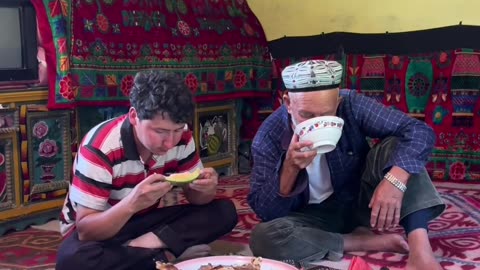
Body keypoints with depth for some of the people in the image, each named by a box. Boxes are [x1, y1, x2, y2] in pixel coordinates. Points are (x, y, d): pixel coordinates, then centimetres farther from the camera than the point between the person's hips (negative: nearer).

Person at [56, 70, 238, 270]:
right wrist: (131, 203, -47)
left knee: (224, 212, -13)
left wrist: (206, 188, -28)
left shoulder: (181, 138, -15)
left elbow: (195, 197, -2)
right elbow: (86, 230, -28)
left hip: (145, 222, 4)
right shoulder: (100, 148, -28)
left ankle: (141, 247, -21)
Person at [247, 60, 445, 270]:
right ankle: (369, 241, -20)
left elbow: (419, 131, -23)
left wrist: (395, 179, -42)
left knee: (395, 145, -23)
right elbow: (264, 211, -19)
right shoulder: (268, 137, -20)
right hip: (315, 216, -1)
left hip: (360, 202, 1)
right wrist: (290, 167, -36)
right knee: (263, 238, -32)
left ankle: (420, 252, -34)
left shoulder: (351, 105, -19)